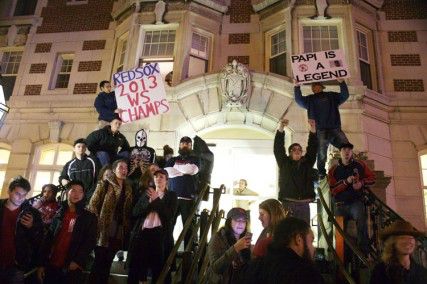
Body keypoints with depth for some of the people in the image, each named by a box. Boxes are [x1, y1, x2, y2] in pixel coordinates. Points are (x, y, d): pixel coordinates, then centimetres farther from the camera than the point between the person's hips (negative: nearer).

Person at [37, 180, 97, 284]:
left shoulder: (90, 217, 0)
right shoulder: (59, 214, 9)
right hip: (51, 266, 3)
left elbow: (90, 242, -7)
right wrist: (41, 264, 3)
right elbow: (48, 239, 7)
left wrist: (78, 261, -17)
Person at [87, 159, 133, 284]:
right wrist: (96, 224, -13)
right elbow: (93, 205, -6)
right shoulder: (104, 185, -1)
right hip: (104, 229, -5)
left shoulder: (128, 189, 14)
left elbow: (129, 211, 14)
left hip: (119, 232, 5)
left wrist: (127, 229, 4)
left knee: (107, 263, 12)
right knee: (99, 262, -2)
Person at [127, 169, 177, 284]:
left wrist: (157, 200, -10)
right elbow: (136, 212, 6)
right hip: (143, 232, 3)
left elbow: (170, 215, -6)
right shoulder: (147, 193, 16)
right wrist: (150, 202, -8)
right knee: (137, 267, 4)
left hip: (160, 234, -3)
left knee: (158, 270, 1)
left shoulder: (171, 195, 7)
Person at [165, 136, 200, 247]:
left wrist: (177, 168, 3)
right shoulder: (173, 160, 18)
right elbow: (167, 172, -2)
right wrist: (184, 171, -3)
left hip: (188, 198, -1)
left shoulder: (195, 159, 14)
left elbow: (192, 170, -9)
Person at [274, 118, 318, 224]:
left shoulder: (307, 162, 13)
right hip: (288, 203, -3)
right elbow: (278, 148, -4)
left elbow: (312, 148, 4)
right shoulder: (284, 163, 6)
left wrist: (313, 130, -8)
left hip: (304, 204, 3)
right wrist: (280, 129, -16)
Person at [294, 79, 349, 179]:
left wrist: (341, 82, -1)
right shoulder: (309, 99, 19)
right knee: (321, 154, -4)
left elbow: (345, 95, 12)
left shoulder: (332, 96, 21)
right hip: (320, 131, -1)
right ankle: (321, 173, 2)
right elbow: (299, 100, 5)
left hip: (336, 129, 2)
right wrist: (297, 87, -8)